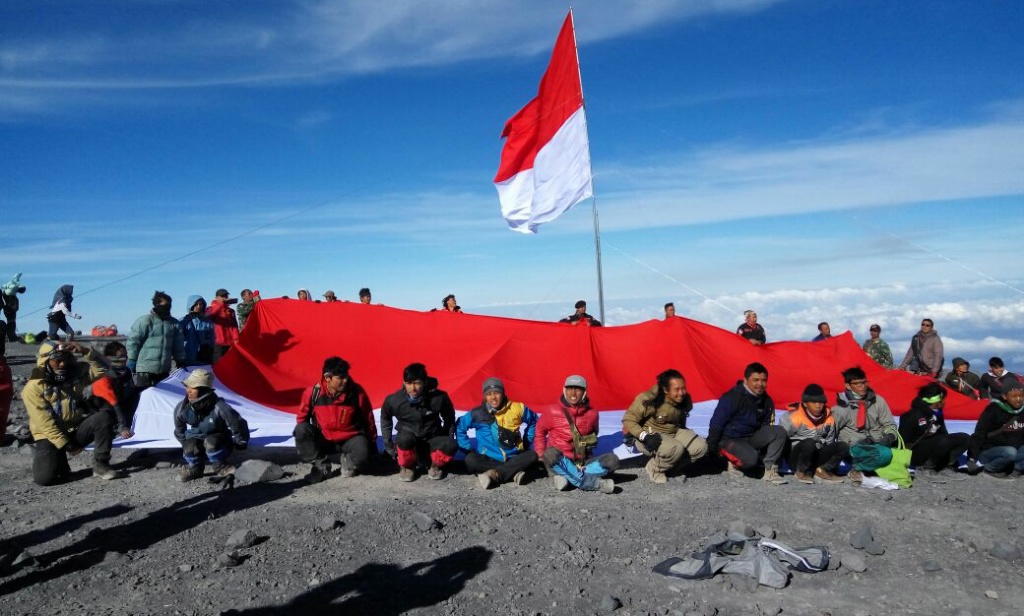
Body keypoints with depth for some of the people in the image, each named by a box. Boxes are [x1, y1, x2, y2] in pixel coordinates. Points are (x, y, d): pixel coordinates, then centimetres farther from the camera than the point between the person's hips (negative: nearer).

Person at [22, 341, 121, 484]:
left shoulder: (76, 372, 2)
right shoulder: (34, 387, -11)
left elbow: (102, 368, -9)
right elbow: (44, 422, -16)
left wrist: (86, 351, -23)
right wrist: (65, 445, -19)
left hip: (77, 429, 4)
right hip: (51, 436, -3)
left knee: (104, 417, -27)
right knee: (44, 477, -24)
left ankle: (100, 465, -15)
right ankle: (59, 460, 14)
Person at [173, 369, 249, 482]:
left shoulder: (219, 408, -31)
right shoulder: (182, 408, -17)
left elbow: (238, 425, -17)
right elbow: (179, 430, 5)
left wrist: (240, 443, -3)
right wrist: (186, 445, 12)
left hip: (220, 443, -3)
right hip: (196, 439, 3)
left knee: (211, 442, -35)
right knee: (190, 446, -29)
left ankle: (220, 467, -7)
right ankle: (194, 468, 3)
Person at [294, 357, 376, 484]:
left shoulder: (357, 391, -16)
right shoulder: (313, 392, -16)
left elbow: (368, 419, -3)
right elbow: (302, 417, 4)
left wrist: (372, 443, 4)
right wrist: (304, 433, -9)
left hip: (350, 439, -2)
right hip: (323, 439, 2)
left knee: (361, 458, -32)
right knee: (300, 430, -24)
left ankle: (348, 461, 7)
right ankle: (321, 466, -8)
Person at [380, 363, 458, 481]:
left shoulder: (439, 398, -19)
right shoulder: (394, 400, -17)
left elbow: (449, 419, 1)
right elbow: (385, 420, 5)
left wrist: (446, 441, 2)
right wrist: (389, 446, 5)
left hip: (431, 442, 0)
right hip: (407, 443, 0)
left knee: (451, 445, -31)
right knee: (405, 438, -36)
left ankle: (435, 466, 2)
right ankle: (406, 467, -4)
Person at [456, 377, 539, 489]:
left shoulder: (517, 408, -3)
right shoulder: (477, 414, -5)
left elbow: (533, 421, 14)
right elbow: (459, 427, 9)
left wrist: (527, 442, 7)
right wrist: (469, 448, 1)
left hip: (514, 458, 1)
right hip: (489, 459, -1)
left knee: (532, 456, -26)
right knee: (470, 460, -29)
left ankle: (494, 475, -31)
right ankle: (514, 473, -32)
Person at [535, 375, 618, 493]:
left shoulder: (592, 414, 0)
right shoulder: (553, 413, -6)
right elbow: (539, 431, 9)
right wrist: (541, 456, 2)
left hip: (582, 464, 3)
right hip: (560, 463, -2)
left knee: (612, 460, -20)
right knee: (551, 454, -36)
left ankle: (566, 477, -28)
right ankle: (596, 483, -34)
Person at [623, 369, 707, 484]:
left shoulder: (684, 400, -8)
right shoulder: (649, 400, -28)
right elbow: (628, 419, -21)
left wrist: (686, 437, 10)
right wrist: (645, 436, -33)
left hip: (674, 433, 7)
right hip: (652, 437, -7)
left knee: (701, 446, -12)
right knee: (675, 448, -35)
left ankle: (671, 467, 5)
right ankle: (654, 469, -5)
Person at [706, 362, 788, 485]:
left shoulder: (767, 402, 1)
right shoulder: (732, 398, -20)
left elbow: (767, 427, 13)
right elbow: (716, 424, -17)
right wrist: (712, 450, -13)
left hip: (751, 438, 7)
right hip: (729, 439, -6)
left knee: (779, 432, -16)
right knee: (750, 458, -34)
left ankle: (770, 470, -11)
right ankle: (734, 463, 0)